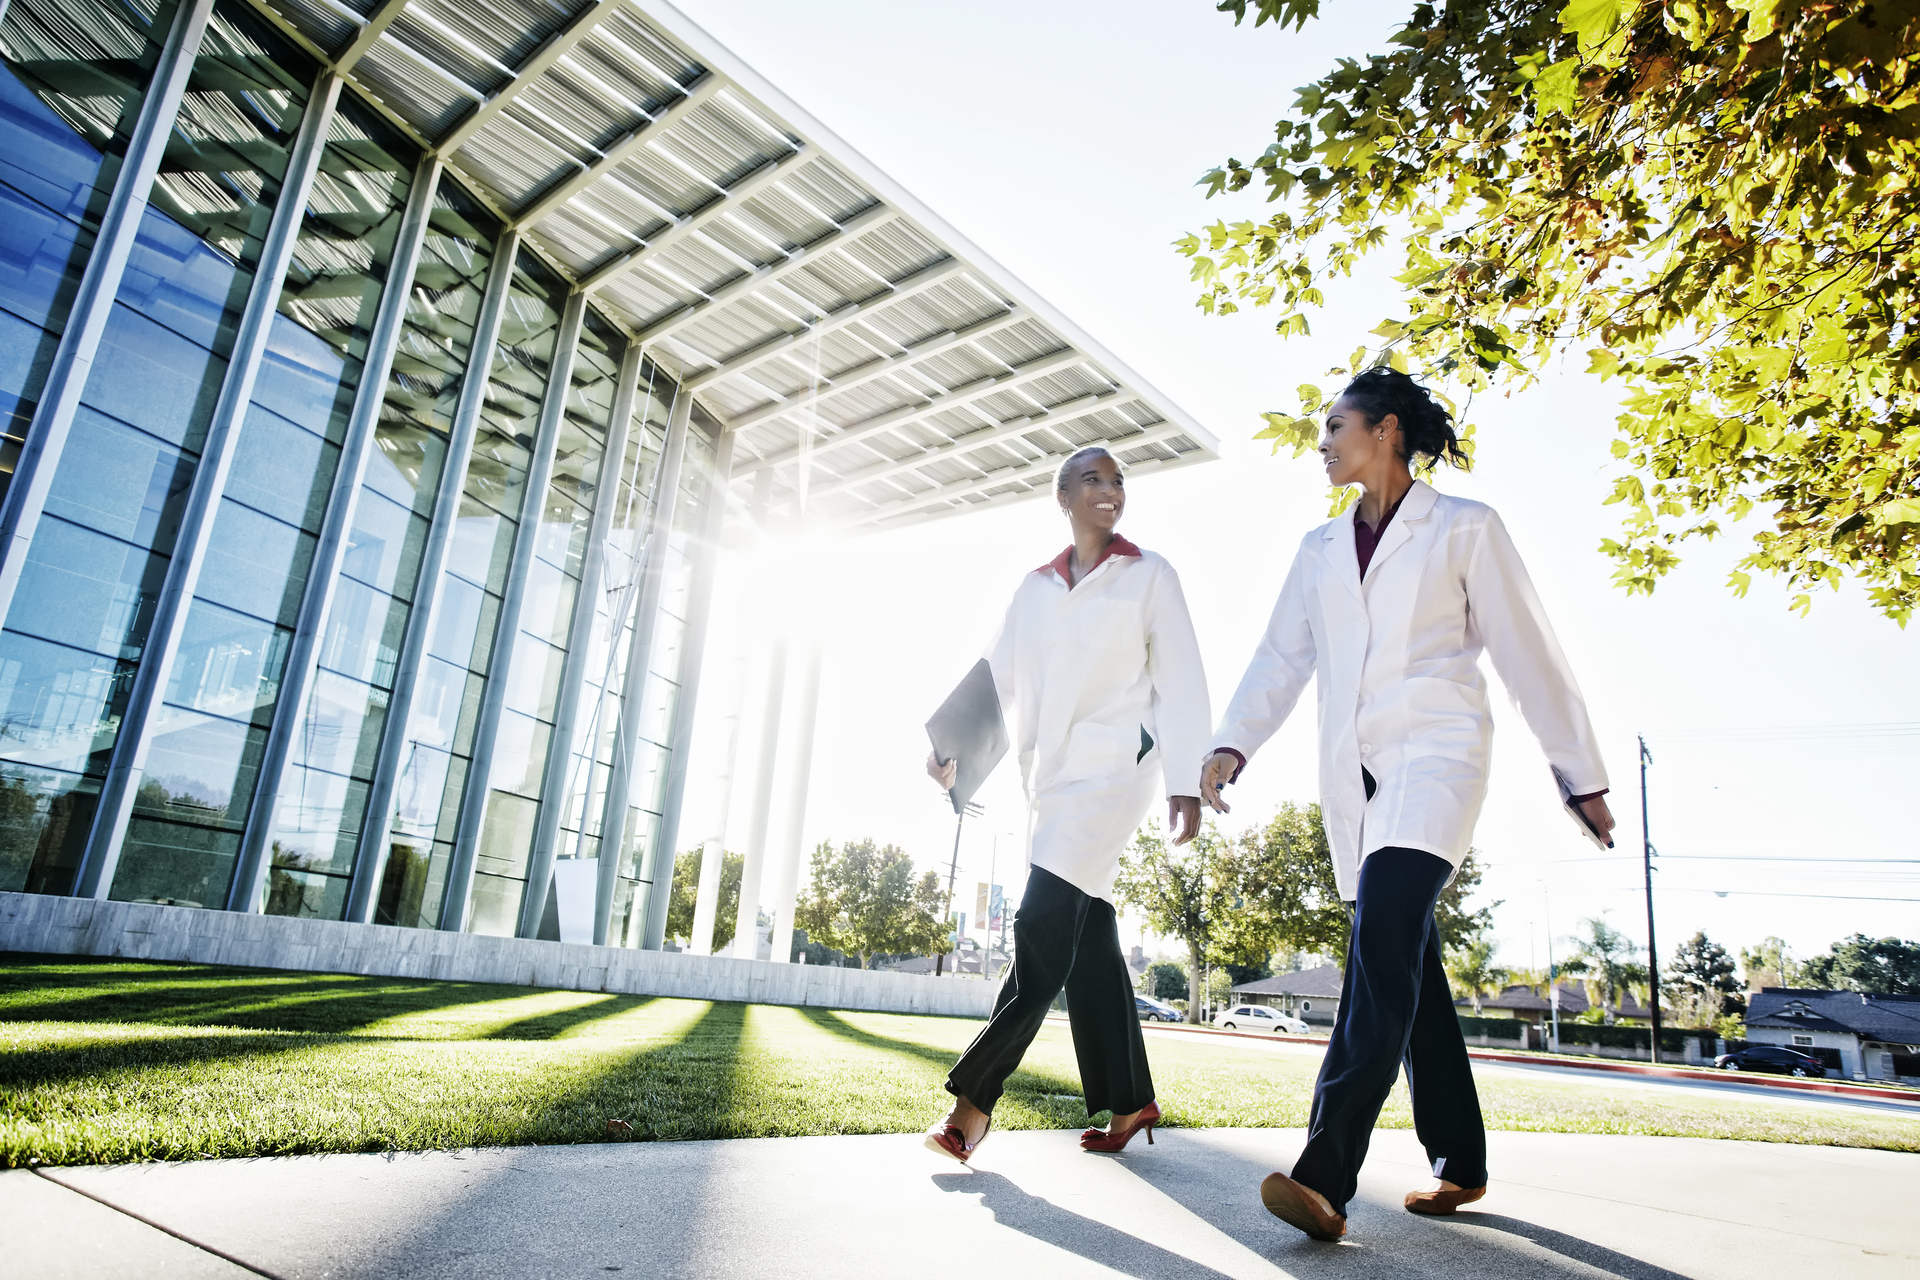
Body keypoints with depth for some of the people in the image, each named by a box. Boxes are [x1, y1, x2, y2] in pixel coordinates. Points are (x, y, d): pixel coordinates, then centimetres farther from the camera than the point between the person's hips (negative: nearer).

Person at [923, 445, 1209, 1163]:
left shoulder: (1150, 576, 6)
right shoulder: (1034, 588, 16)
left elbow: (1180, 683, 0)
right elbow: (997, 677, 11)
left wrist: (1185, 784, -9)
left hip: (1113, 765, -5)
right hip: (1050, 777, 5)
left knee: (1042, 929, -15)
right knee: (1087, 938, 6)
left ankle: (974, 1099, -10)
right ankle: (1130, 1102, 17)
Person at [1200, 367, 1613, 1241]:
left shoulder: (1464, 529, 4)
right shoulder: (1321, 548, 18)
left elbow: (1528, 654, 4)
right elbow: (1281, 656, 12)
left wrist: (1582, 775, 5)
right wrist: (1233, 744, -4)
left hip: (1434, 757, -5)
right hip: (1354, 775, 6)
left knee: (1382, 940, -22)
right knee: (1405, 963, 6)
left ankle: (1325, 1178, -27)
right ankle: (1460, 1164, 18)